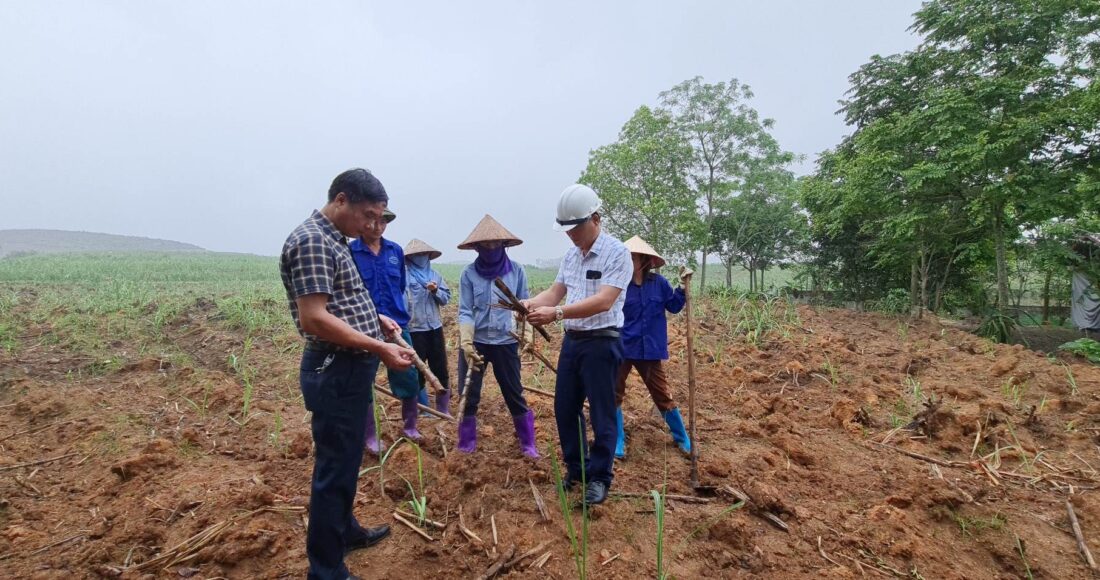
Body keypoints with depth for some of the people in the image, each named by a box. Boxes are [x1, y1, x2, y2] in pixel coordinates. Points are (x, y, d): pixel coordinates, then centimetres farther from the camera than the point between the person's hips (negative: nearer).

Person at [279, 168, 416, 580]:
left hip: (351, 368, 10)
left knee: (346, 459, 23)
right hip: (335, 371, -10)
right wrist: (380, 348, -25)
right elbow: (314, 319, -26)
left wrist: (376, 319, 10)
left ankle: (345, 530, 42)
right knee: (334, 466, 2)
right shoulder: (312, 241, -18)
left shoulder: (335, 241, 14)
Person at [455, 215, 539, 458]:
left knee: (514, 394, 9)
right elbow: (465, 311, -7)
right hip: (475, 342, 1)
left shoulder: (517, 271, -3)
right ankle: (466, 445, 27)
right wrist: (466, 343, -19)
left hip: (506, 342, 0)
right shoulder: (469, 274, -4)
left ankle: (528, 443, 24)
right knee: (468, 395, 8)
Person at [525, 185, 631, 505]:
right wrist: (531, 304, -13)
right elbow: (554, 292, 9)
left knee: (601, 414, 3)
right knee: (564, 407, 14)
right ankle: (576, 469, 32)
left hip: (602, 343, -7)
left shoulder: (616, 253, -14)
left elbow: (604, 301, -25)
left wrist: (557, 313, -31)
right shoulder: (571, 255, 10)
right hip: (572, 340, 8)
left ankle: (599, 478, 19)